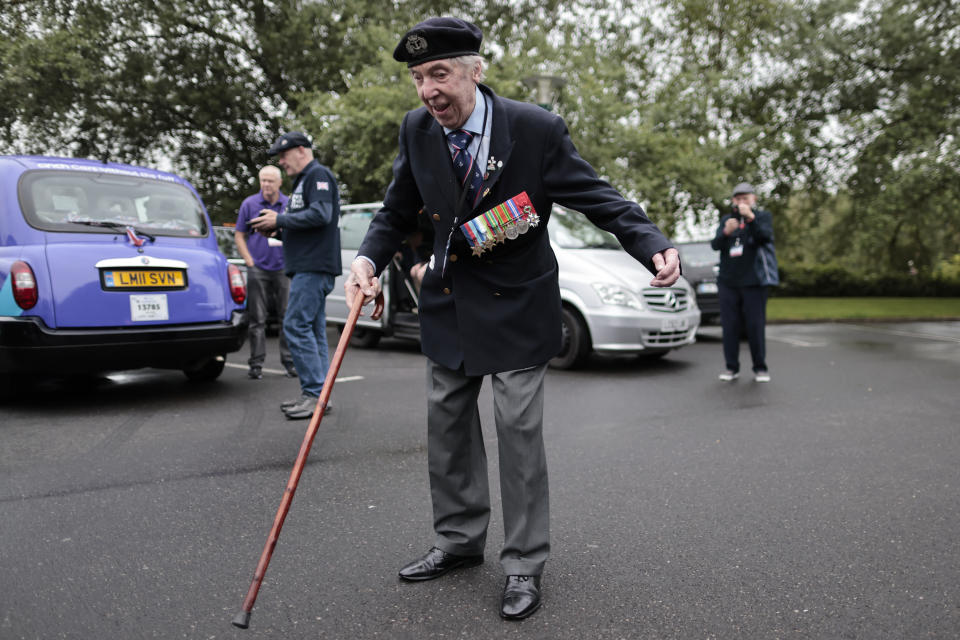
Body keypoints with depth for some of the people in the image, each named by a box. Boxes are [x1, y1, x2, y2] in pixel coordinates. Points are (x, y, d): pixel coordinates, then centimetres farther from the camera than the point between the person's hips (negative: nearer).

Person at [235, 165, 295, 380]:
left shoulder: (290, 205, 7)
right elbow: (239, 235, 6)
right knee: (257, 319, 1)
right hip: (258, 269, -1)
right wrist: (250, 262, -3)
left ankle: (289, 361, 9)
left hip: (284, 268, 1)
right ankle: (256, 363, 8)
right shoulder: (249, 204, 5)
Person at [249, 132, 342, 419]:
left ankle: (315, 393, -13)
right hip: (307, 266, 10)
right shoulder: (303, 180, 26)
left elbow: (320, 215, -19)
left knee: (296, 325, -14)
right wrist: (276, 229, 13)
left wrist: (279, 220, -12)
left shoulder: (318, 174, -5)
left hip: (314, 267, -10)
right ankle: (315, 394, 11)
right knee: (313, 329, 8)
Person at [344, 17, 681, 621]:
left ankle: (525, 565, 17)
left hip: (516, 305, -5)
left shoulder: (536, 128, -16)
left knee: (520, 431, -1)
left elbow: (597, 197, -13)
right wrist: (369, 259, -13)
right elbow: (397, 212, 6)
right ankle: (460, 540, 33)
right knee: (447, 423, 13)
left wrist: (656, 245, -29)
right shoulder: (417, 129, -3)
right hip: (450, 302, 5)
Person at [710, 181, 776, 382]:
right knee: (730, 326, 0)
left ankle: (760, 368, 7)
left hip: (753, 282, -2)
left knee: (755, 326, -3)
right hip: (728, 282, 3)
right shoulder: (726, 219, 14)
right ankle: (732, 367, 7)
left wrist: (750, 217, -26)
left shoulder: (763, 216, 6)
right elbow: (715, 245, 1)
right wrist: (726, 232, -19)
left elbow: (766, 237, -14)